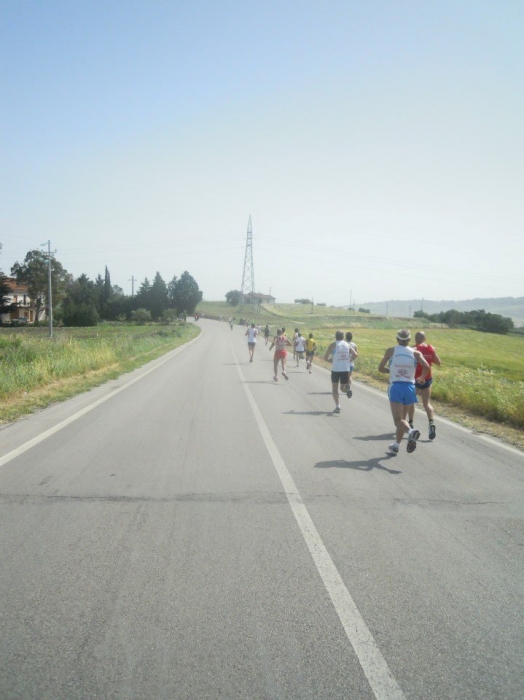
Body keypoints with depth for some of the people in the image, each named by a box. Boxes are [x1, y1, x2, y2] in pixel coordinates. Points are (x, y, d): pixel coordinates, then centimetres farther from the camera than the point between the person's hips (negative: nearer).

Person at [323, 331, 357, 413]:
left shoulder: (333, 345, -1)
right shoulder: (347, 345, 10)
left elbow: (325, 357, -4)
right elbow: (354, 355, 9)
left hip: (335, 369, -3)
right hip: (346, 369, 3)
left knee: (335, 388, 9)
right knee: (342, 387, 16)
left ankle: (337, 406, -4)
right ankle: (347, 389, -19)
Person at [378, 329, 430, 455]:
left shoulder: (391, 351, 0)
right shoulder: (415, 353, 2)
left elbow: (380, 368, 1)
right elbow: (426, 366, -10)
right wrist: (422, 377, 9)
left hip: (395, 387, -3)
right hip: (409, 387, 3)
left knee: (398, 419, -7)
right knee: (402, 417, 18)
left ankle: (410, 431, -38)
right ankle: (396, 446, 26)